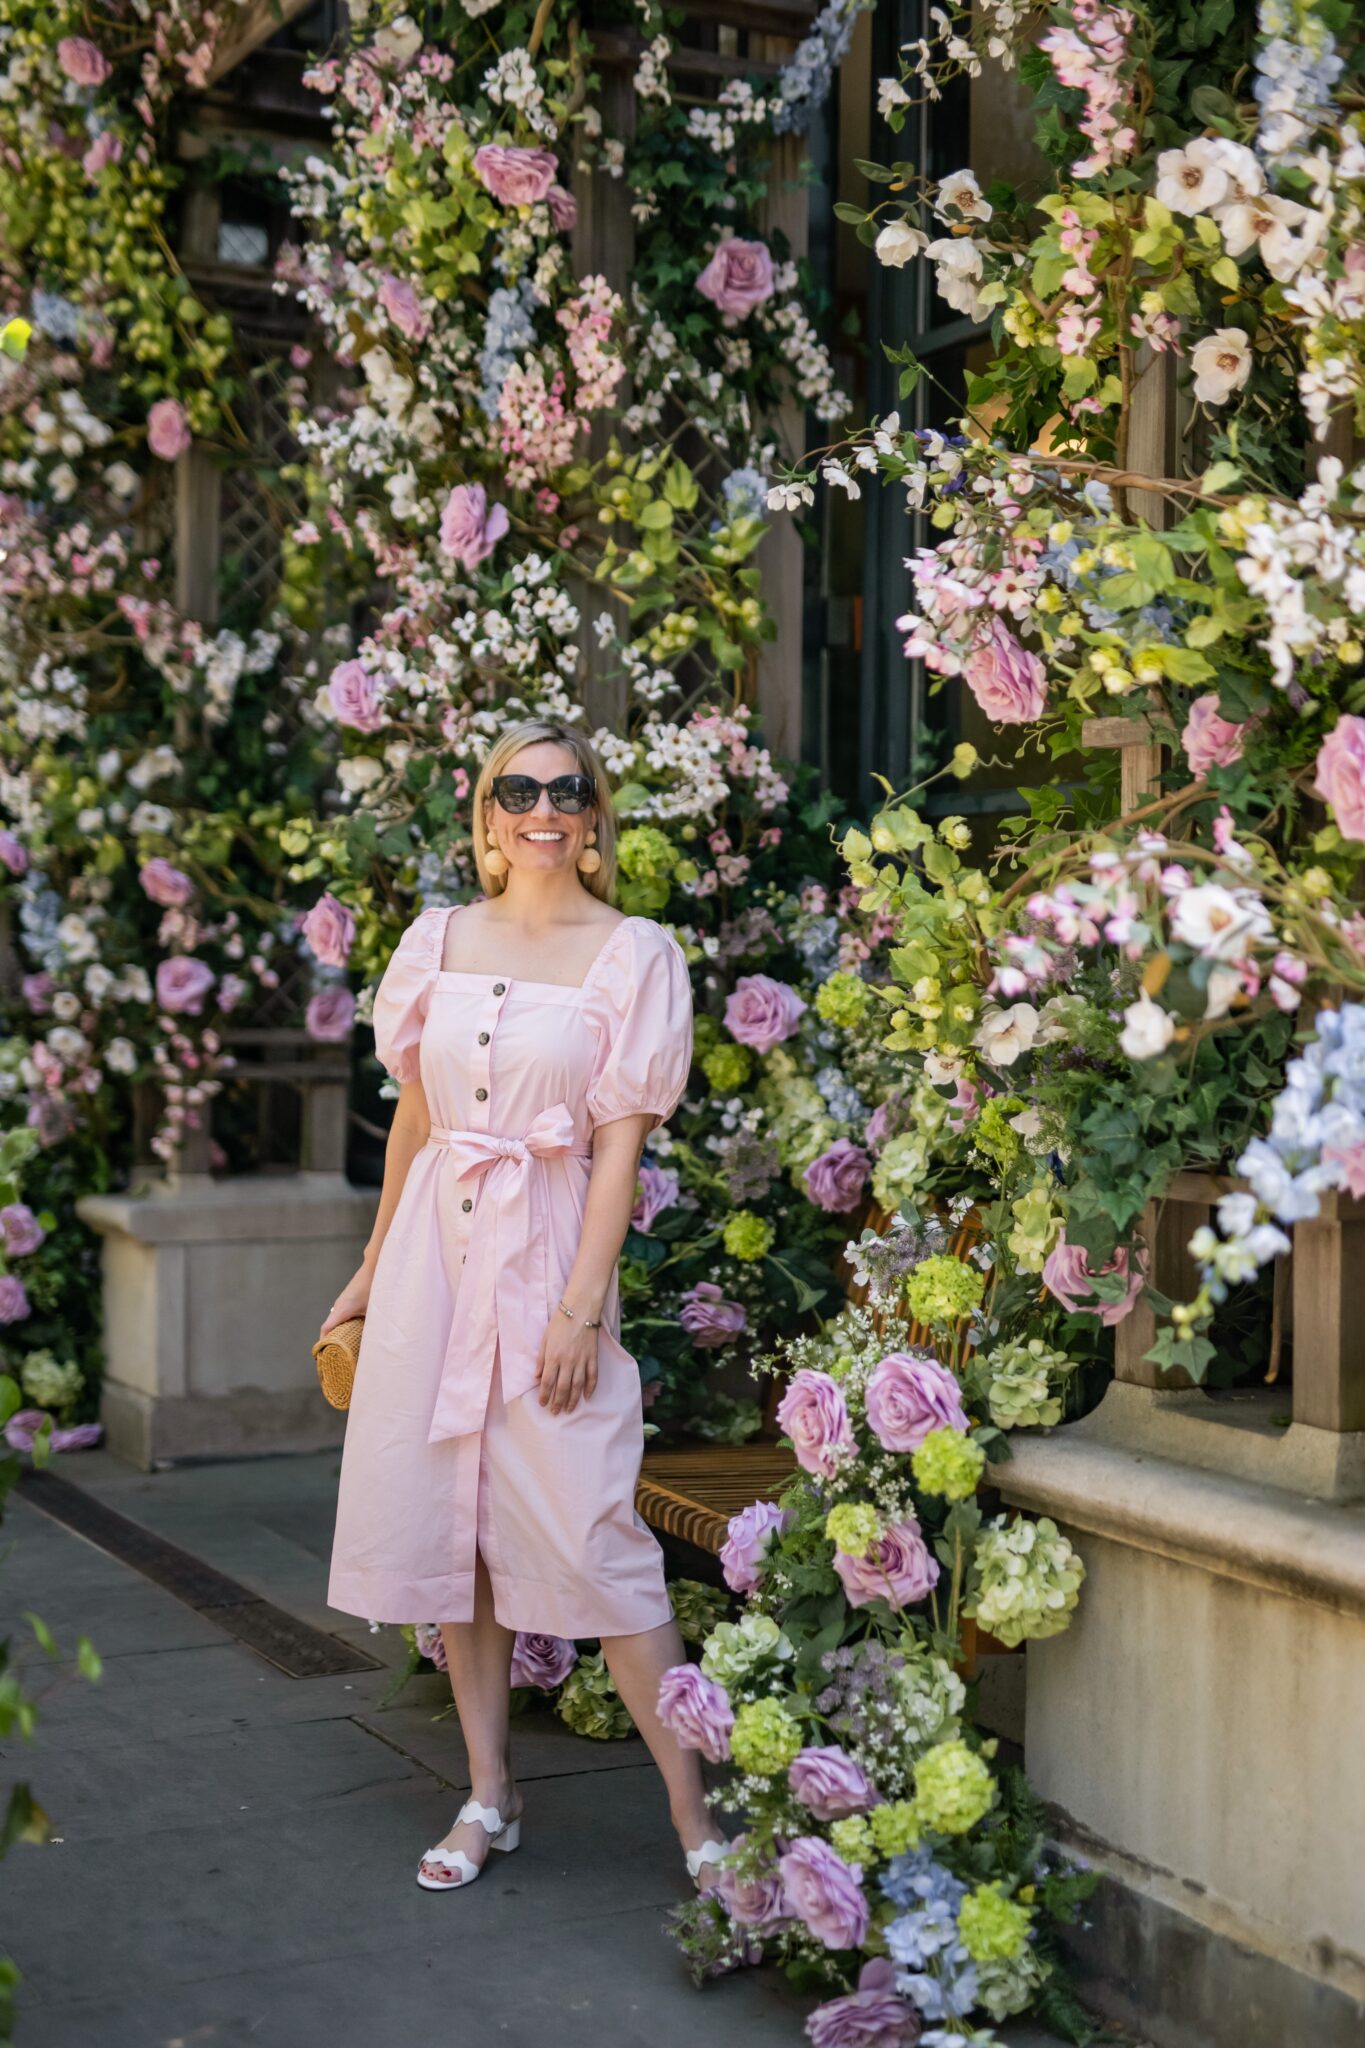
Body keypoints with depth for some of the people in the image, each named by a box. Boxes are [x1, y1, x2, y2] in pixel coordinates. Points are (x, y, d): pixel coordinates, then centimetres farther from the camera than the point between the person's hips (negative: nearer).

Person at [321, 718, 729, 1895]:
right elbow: (414, 1115, 15)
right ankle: (490, 1795, 22)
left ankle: (694, 1816, 0)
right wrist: (372, 1270, 18)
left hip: (545, 1248, -5)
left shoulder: (633, 954, -4)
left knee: (588, 1534, -9)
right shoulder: (440, 941, 8)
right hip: (435, 1242, 5)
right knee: (445, 1518, 8)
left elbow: (622, 1142, -8)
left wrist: (584, 1305, -14)